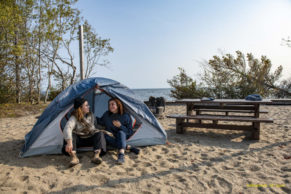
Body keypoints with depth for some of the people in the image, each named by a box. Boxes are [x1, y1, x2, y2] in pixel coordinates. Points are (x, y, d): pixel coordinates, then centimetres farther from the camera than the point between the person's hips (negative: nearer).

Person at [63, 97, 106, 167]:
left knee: (100, 133, -24)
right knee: (70, 135, -32)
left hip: (89, 139, 3)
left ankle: (96, 156, -40)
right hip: (78, 140, -3)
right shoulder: (74, 117, -21)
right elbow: (67, 128, -40)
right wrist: (69, 142, -53)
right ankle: (74, 157, -42)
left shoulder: (91, 115, -3)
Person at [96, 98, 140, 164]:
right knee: (106, 136, -33)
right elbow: (101, 122, 19)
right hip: (111, 137, 2)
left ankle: (121, 154, -56)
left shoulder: (125, 116, -11)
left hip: (122, 136, -2)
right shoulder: (106, 114, -1)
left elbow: (130, 132, -12)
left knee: (121, 133, -36)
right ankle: (129, 147, -34)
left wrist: (120, 126, -26)